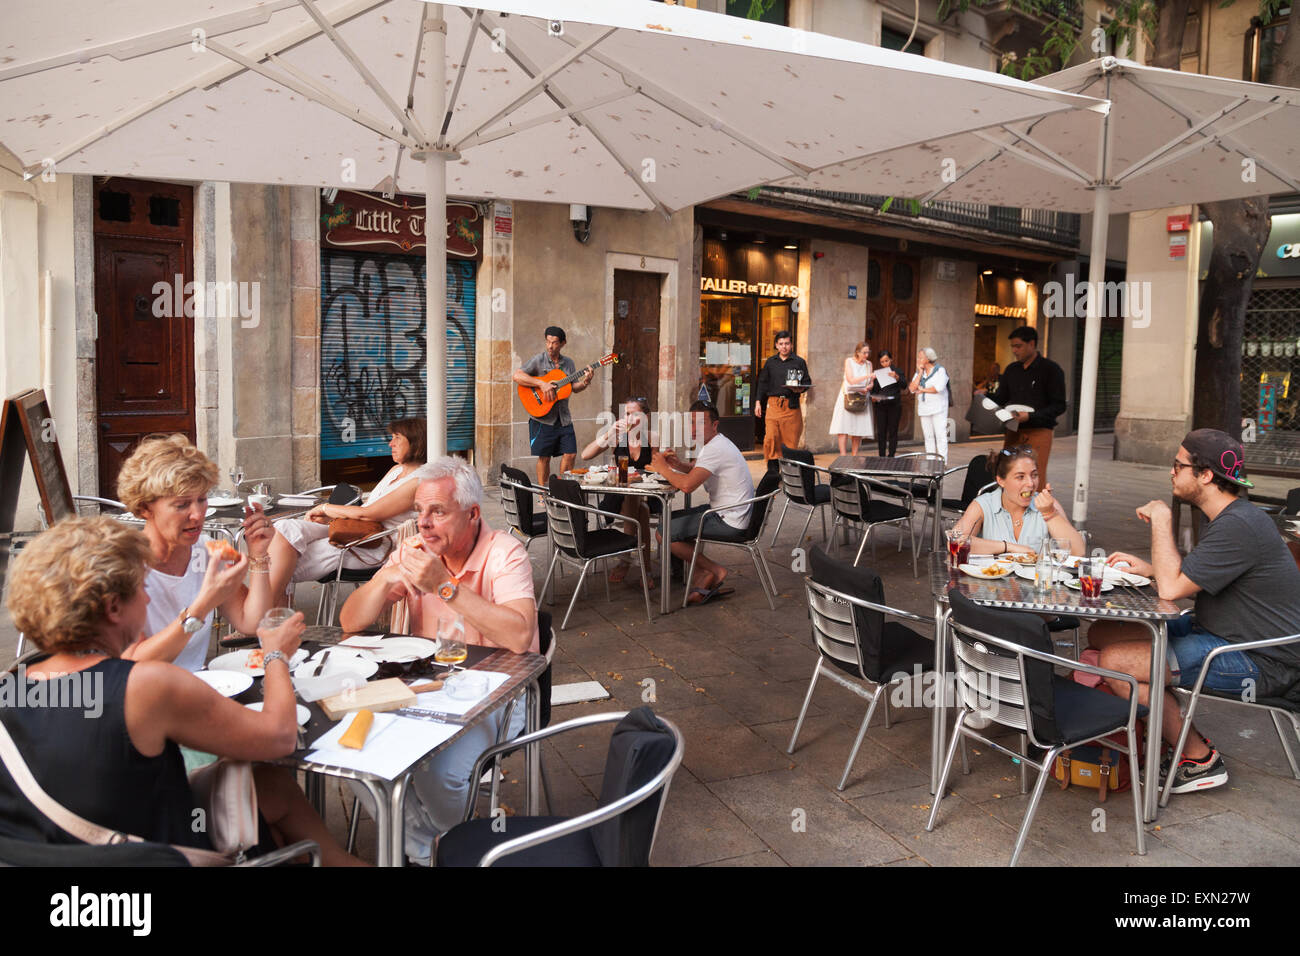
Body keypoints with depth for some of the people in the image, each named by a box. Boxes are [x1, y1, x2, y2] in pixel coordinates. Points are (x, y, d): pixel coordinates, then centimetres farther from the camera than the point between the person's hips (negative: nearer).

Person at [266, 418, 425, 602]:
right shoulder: (396, 470, 19)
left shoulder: (418, 482, -13)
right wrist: (328, 518, 5)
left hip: (373, 546, -9)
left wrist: (325, 508, -3)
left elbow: (366, 513, -16)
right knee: (286, 529, -17)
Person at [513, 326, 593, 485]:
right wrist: (542, 384, -21)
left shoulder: (568, 363, 12)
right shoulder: (538, 360, -4)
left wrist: (585, 382, -8)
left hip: (563, 418, 5)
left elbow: (575, 388, 13)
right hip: (542, 418, -5)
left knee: (570, 453, 1)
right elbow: (517, 376, -15)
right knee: (544, 457, -1)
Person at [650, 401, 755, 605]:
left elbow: (687, 485, -30)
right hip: (723, 511, 11)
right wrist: (678, 464, 4)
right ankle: (702, 574, 13)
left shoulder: (715, 449, -21)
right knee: (671, 519, 20)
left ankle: (714, 571, 2)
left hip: (730, 523, -11)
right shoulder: (713, 443, 11)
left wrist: (663, 468, -13)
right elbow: (697, 471, 26)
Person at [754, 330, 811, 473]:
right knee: (770, 437, -11)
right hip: (773, 403, 1)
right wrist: (758, 401, 9)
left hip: (791, 405, -1)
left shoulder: (799, 362, 8)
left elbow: (807, 382, 9)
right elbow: (763, 383, 17)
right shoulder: (770, 362, 14)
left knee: (791, 439, 0)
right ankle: (772, 469, -4)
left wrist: (800, 389, -13)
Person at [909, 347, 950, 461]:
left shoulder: (940, 370, -5)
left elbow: (939, 388, -20)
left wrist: (923, 389, -6)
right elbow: (912, 388, -1)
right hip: (924, 408, 6)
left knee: (940, 436, -8)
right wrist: (920, 372, -3)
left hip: (938, 408, -6)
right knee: (928, 437, 8)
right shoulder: (919, 372, 12)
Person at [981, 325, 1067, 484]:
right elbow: (1001, 398, 19)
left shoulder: (1051, 369, -1)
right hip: (1013, 431, 5)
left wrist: (1031, 416, -19)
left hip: (1039, 431, -5)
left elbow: (1059, 406, -6)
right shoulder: (1012, 369, 16)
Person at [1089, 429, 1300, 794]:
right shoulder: (1224, 517, 10)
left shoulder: (1238, 526, -25)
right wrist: (1148, 569, 0)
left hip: (1261, 664, -11)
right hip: (1219, 634, 11)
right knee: (1102, 634, 7)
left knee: (1115, 662, -23)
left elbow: (1171, 589, -28)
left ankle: (1201, 761, -3)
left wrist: (1161, 519, -18)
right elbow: (1187, 580, 18)